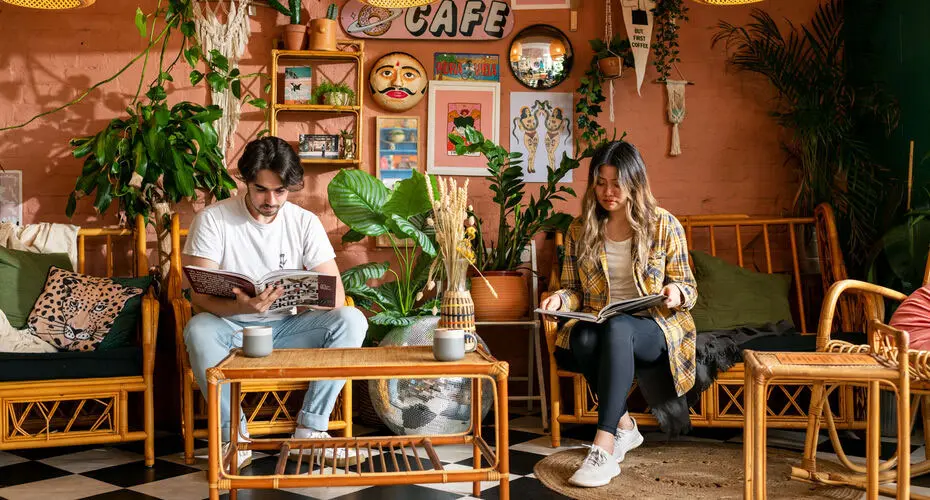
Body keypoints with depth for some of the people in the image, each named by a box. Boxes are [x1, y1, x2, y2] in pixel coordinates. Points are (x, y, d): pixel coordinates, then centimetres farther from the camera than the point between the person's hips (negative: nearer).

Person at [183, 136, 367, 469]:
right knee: (199, 329, -37)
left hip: (286, 327, 2)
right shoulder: (212, 219, -9)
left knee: (351, 320, -23)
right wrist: (240, 307, -38)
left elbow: (336, 294, -7)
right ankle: (235, 437, -23)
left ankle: (309, 431, -18)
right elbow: (199, 298, -15)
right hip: (231, 328, -2)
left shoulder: (305, 222, -1)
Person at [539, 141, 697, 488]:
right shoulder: (579, 230, 8)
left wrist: (676, 294, -18)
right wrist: (560, 299, -10)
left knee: (617, 327, -39)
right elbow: (575, 290, 13)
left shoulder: (664, 225, 2)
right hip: (600, 325, 3)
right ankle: (624, 426, -16)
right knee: (584, 339, -36)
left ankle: (604, 448, -44)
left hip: (655, 327, -2)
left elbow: (688, 287, 6)